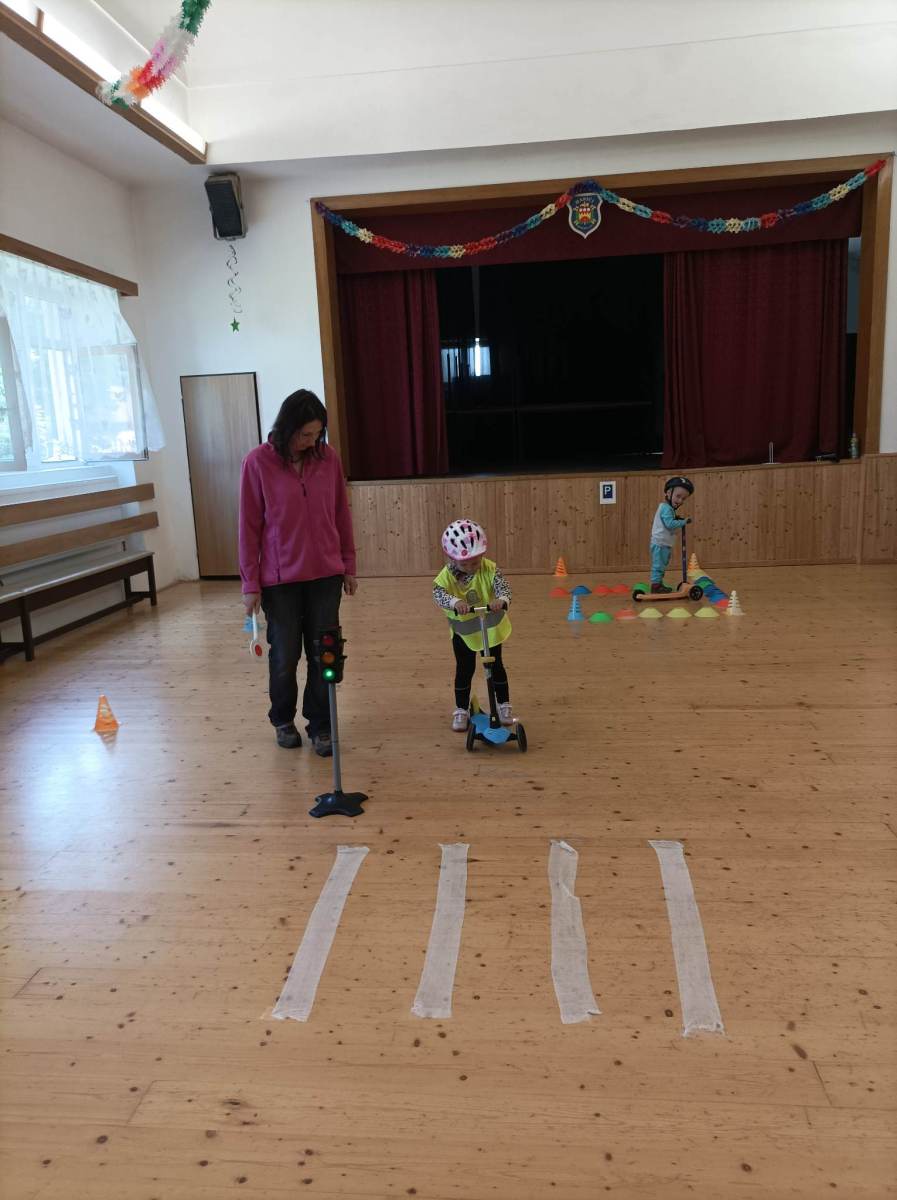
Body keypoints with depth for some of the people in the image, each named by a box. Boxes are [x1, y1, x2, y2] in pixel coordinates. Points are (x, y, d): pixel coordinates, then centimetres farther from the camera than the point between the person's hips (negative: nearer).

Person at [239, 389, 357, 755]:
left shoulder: (328, 458, -1)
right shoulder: (258, 462, -9)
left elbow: (341, 515, 7)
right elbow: (249, 526, -6)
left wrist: (348, 566, 10)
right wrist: (250, 584, -6)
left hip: (325, 574, 2)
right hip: (279, 578, -2)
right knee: (284, 656, 9)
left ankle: (320, 726, 22)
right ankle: (283, 720, 32)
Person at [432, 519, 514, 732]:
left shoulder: (489, 570, -24)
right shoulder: (446, 577, -24)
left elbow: (503, 588, -35)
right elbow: (439, 594, -41)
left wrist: (501, 600, -59)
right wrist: (455, 602, -63)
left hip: (491, 628, 0)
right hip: (463, 632, 0)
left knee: (496, 666, 11)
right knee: (464, 669, 7)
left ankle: (504, 705, 28)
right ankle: (461, 710, 22)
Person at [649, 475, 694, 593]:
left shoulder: (666, 507, 17)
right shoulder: (666, 508, -18)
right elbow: (670, 524, -26)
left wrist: (677, 519, 7)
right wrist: (683, 522, -17)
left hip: (662, 544, 11)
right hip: (660, 543, -11)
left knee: (661, 566, 18)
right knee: (658, 566, -9)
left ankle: (659, 585, 26)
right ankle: (655, 587, -8)